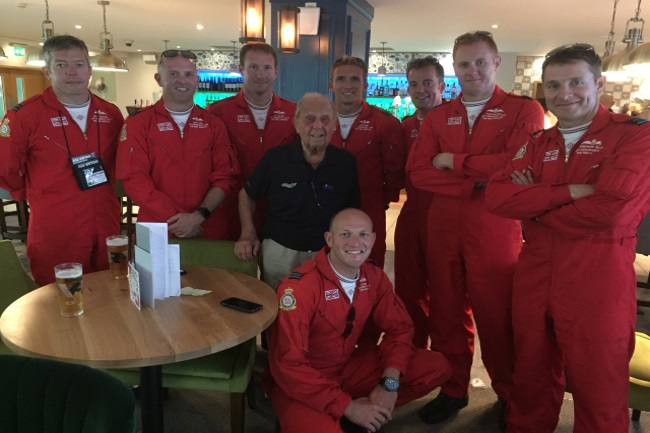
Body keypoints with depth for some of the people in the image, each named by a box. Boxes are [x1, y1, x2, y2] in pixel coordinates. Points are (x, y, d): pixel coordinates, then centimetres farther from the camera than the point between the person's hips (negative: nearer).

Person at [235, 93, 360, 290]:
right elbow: (247, 194, 4)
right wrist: (248, 234, -7)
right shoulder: (275, 157, -10)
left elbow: (353, 209, 7)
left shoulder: (346, 163, -6)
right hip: (279, 252, -1)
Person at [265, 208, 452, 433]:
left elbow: (399, 327, 2)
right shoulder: (299, 286, -26)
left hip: (349, 367, 6)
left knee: (436, 367, -5)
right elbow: (288, 365, -26)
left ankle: (371, 413, 6)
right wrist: (348, 407, -24)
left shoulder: (374, 276, -7)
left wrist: (389, 383, -15)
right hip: (301, 382, -5)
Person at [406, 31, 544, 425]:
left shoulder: (525, 110, 0)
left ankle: (510, 396, 31)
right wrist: (476, 182, -13)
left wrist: (453, 161, -9)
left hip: (496, 231, -3)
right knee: (447, 312, 13)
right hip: (443, 228, 4)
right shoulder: (437, 117, 10)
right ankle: (453, 389, 32)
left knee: (497, 315, 7)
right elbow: (418, 172, -2)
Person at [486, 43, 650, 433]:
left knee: (599, 394, 11)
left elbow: (612, 210, -19)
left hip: (599, 282, -4)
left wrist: (534, 204, -6)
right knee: (531, 382, 19)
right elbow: (497, 196, -3)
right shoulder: (537, 145, 12)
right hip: (534, 278, 5)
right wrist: (568, 192, -16)